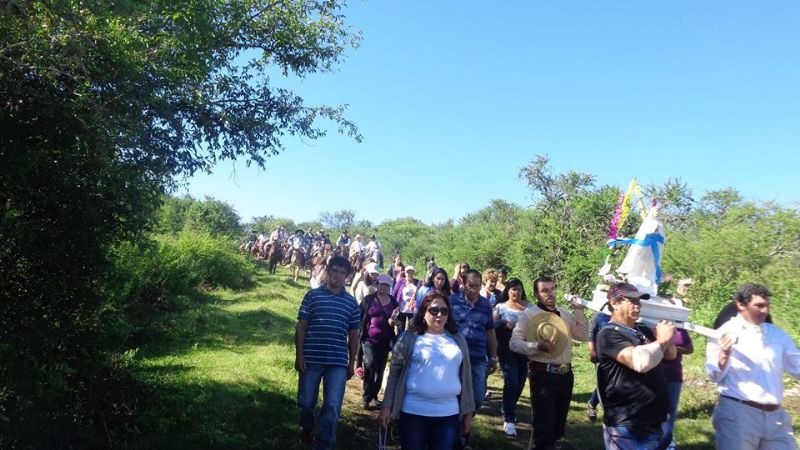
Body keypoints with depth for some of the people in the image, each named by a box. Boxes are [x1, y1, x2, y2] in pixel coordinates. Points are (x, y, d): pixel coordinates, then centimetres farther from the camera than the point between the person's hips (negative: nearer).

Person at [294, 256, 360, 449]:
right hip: (311, 359, -1)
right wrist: (299, 354, -6)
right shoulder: (313, 295, 0)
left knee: (332, 407, -3)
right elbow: (301, 326, 0)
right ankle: (307, 430, 42)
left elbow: (353, 334, 11)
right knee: (306, 402, 12)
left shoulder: (351, 302, 6)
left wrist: (352, 363, 10)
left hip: (338, 362, 1)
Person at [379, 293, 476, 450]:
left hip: (449, 415, 2)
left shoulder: (458, 340, 7)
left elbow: (465, 377, 10)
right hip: (413, 412, -2)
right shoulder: (410, 338, -2)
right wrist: (387, 406, -3)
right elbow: (394, 373, 1)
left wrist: (468, 411, 10)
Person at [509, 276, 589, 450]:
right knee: (544, 422, 1)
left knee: (559, 420, 20)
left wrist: (579, 311, 1)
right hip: (543, 375, -6)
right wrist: (537, 346, -27)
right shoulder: (529, 315, -9)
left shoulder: (564, 313, 11)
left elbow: (583, 335, 10)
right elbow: (514, 342, -13)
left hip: (565, 374, 6)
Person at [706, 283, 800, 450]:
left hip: (776, 416, 5)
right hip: (737, 414, -5)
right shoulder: (726, 332, -4)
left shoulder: (778, 334, 11)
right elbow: (714, 376, -8)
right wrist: (725, 354, -26)